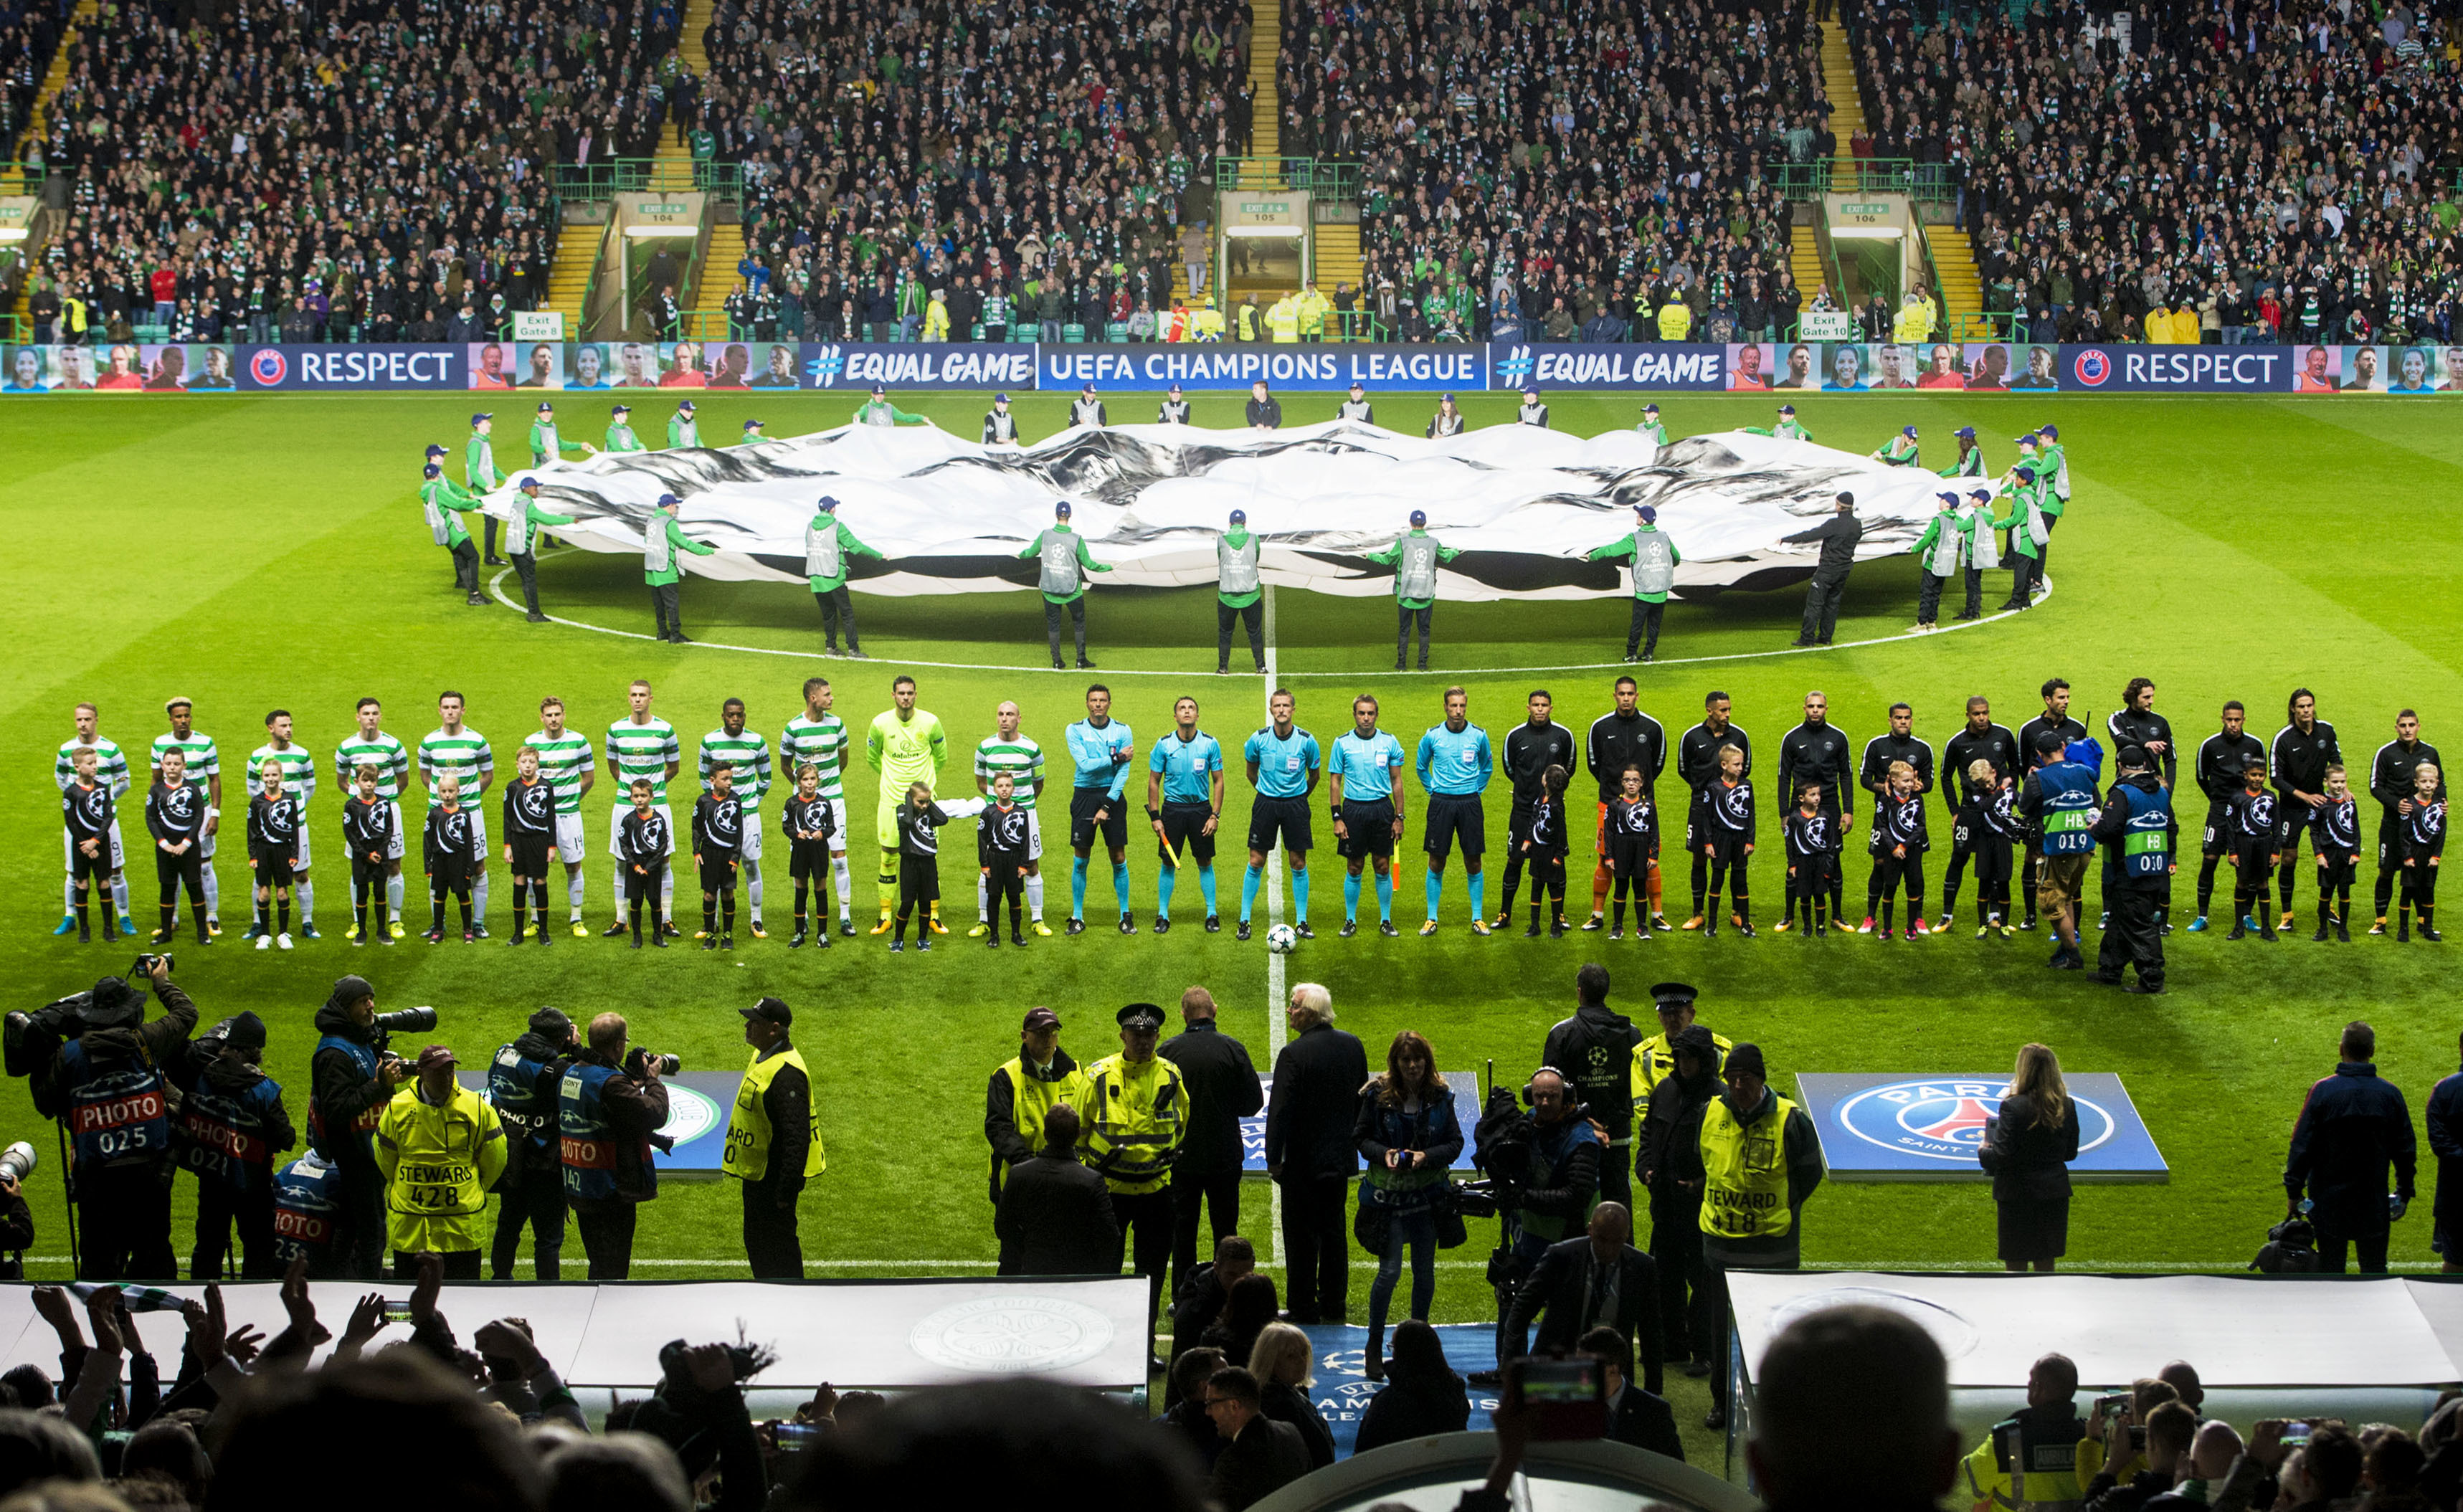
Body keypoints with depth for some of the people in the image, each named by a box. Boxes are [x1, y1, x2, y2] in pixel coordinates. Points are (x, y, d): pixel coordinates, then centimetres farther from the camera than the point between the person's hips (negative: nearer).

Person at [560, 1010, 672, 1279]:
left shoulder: (570, 1075, 6)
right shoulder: (610, 1083, -23)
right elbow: (655, 1115, -22)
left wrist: (633, 1083, 11)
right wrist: (653, 1080, -6)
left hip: (577, 1188, 9)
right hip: (610, 1194, -9)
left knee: (599, 1268, 21)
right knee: (612, 1273, 0)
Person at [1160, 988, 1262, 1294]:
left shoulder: (1167, 1051, -8)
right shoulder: (1232, 1049, -8)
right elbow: (1254, 1101, -5)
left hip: (1181, 1157, 0)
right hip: (1224, 1155, 0)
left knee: (1183, 1229, 9)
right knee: (1225, 1227, 10)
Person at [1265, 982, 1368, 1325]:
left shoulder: (1294, 1053, -19)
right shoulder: (1353, 1046, 2)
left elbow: (1280, 1110, -18)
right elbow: (1362, 1100, 11)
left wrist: (1274, 1159, -11)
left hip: (1303, 1163, -6)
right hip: (1341, 1157, 7)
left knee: (1302, 1237, 1)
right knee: (1334, 1232, 16)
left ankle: (1304, 1312, 5)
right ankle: (1334, 1306, 23)